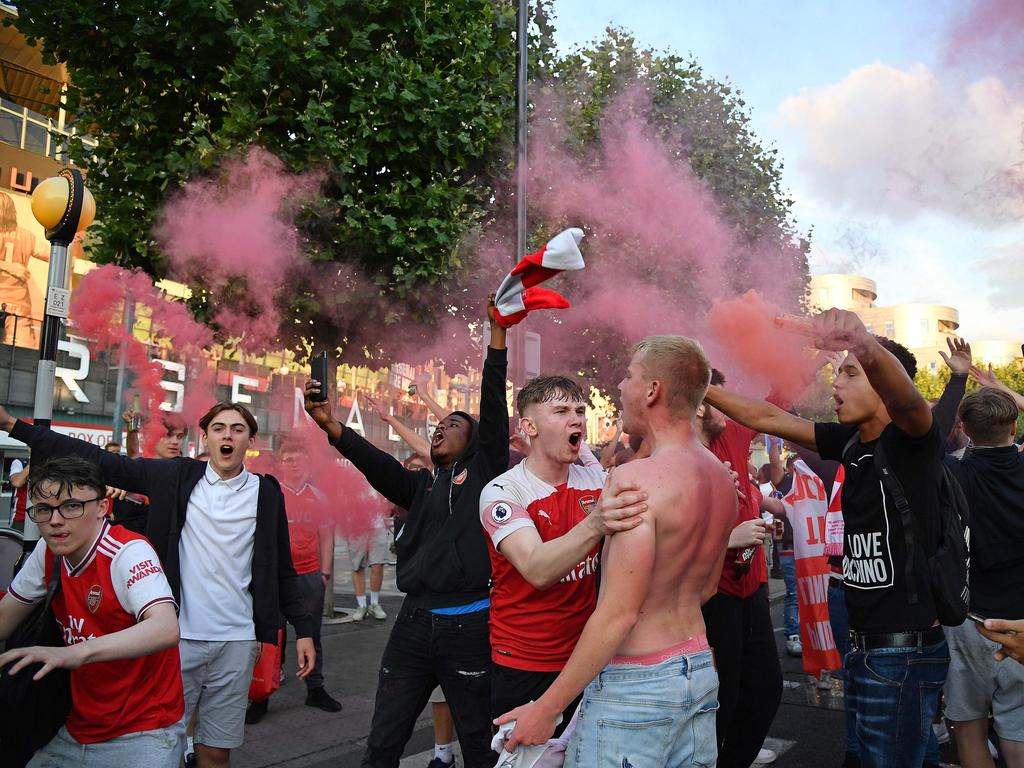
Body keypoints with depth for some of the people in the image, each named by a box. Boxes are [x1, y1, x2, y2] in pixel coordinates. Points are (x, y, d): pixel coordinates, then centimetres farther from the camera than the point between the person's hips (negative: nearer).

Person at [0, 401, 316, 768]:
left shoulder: (267, 493, 3)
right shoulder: (174, 476, 2)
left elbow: (283, 569, 7)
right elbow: (99, 461, 0)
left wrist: (303, 628, 3)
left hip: (236, 642, 0)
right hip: (176, 635, 0)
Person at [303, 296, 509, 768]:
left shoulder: (485, 472, 3)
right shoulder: (420, 485, 13)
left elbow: (493, 403, -7)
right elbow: (376, 464, -4)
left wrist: (497, 330, -15)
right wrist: (330, 425, -21)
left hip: (469, 626, -4)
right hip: (413, 624, 4)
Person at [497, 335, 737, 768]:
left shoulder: (636, 479, -21)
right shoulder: (722, 480, 4)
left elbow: (619, 614, -23)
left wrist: (546, 709, -16)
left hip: (634, 684, -8)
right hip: (699, 670, 8)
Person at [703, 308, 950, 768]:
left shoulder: (911, 439, -13)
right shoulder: (851, 442, 6)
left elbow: (905, 398, -36)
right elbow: (765, 417, 10)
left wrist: (865, 347, -56)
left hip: (904, 651, -8)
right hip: (864, 645, 8)